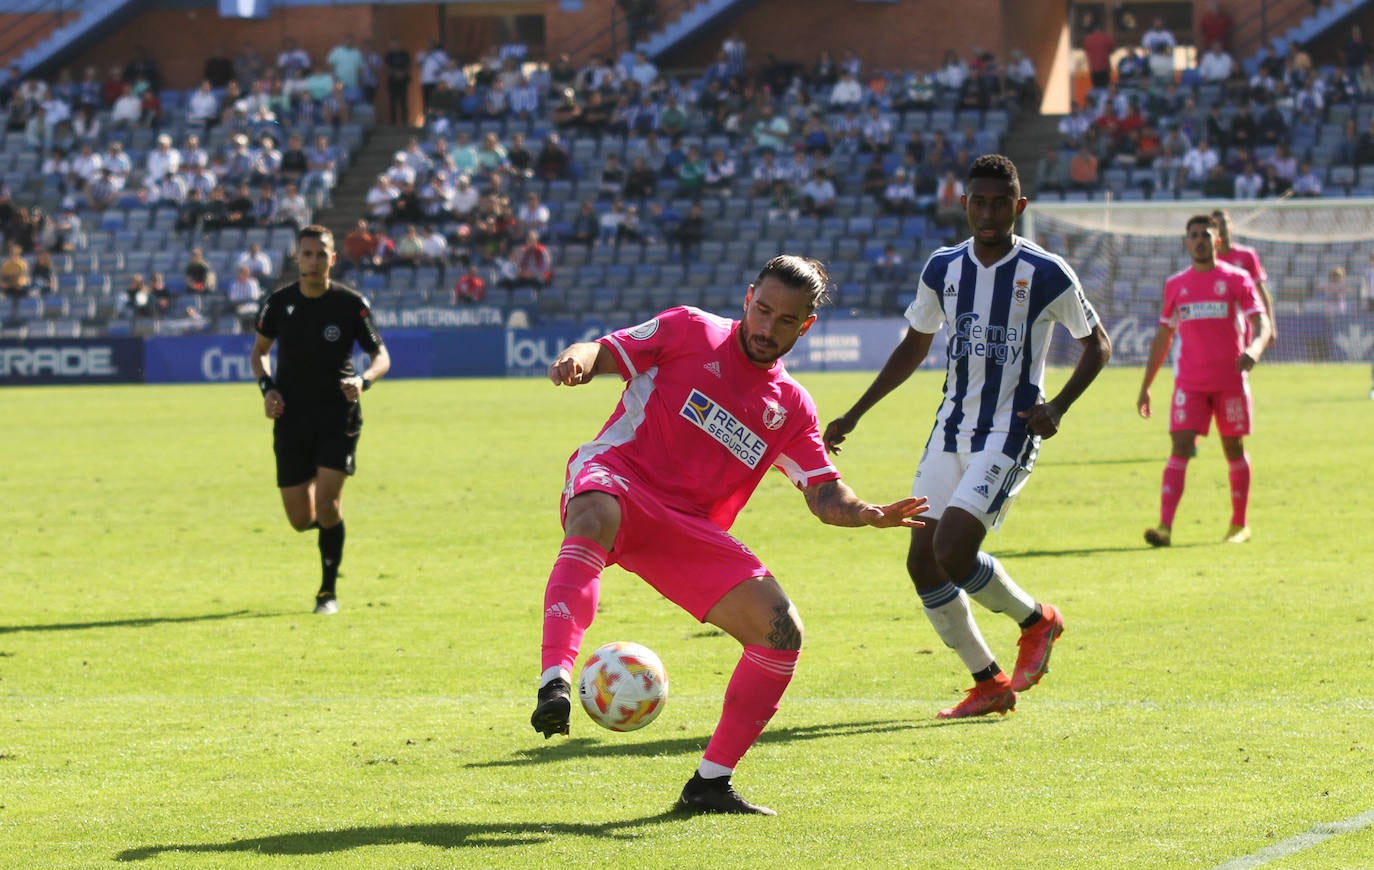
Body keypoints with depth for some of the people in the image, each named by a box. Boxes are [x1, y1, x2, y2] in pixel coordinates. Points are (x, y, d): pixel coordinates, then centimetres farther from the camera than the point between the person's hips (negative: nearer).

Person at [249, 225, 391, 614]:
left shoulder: (351, 303, -6)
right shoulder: (279, 303, 1)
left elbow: (381, 356, -1)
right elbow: (259, 351, 16)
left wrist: (363, 380, -23)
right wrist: (267, 388, -3)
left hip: (338, 417, -2)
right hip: (292, 418, 2)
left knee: (327, 504, -15)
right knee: (300, 519, 0)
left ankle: (328, 592, 1)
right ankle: (324, 521, 39)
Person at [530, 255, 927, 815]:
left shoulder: (792, 408, 16)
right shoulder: (689, 332, 7)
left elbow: (826, 497, 11)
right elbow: (604, 354, 3)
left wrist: (868, 514, -12)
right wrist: (577, 359, -23)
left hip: (689, 529, 5)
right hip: (615, 476, -5)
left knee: (782, 630, -10)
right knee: (596, 517, -43)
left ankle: (710, 784, 1)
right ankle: (555, 685, -59)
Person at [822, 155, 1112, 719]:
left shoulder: (1046, 274, -9)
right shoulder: (943, 269, 5)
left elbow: (1096, 345, 2)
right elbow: (914, 347, 19)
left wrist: (1057, 407, -13)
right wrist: (854, 416, 15)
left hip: (1010, 435, -6)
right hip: (951, 432, 6)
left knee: (953, 550, -21)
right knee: (923, 562, -1)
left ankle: (1036, 620, 7)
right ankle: (989, 684, 13)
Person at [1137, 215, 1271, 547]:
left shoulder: (1236, 279, 1)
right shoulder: (1175, 285, 10)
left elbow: (1261, 323, -5)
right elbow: (1162, 338, 17)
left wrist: (1254, 349, -28)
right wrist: (1145, 386, 14)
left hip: (1230, 380, -1)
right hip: (1190, 381, 2)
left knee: (1233, 448, 7)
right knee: (1180, 447, -11)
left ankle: (1239, 525, 21)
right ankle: (1165, 526, -21)